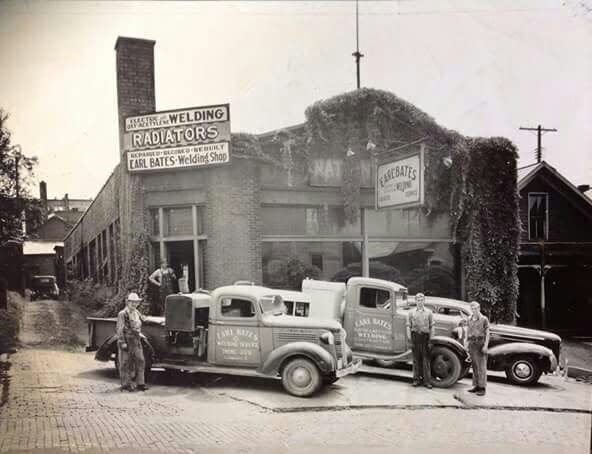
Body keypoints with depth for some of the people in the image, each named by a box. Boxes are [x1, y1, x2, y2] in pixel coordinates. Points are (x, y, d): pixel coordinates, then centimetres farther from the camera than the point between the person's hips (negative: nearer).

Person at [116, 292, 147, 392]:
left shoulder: (137, 313, 13)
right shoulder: (122, 314, -10)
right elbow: (119, 329, -13)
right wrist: (122, 343, -18)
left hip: (136, 341, 7)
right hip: (126, 340, -7)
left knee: (140, 361, 3)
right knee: (125, 363, 1)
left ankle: (140, 383, 10)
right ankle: (125, 385, 10)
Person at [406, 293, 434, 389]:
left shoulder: (429, 312, 7)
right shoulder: (411, 312, 7)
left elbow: (431, 327, 7)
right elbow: (408, 326, 7)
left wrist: (431, 339, 2)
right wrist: (410, 340, 0)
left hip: (425, 336, 0)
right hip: (415, 336, 0)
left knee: (426, 360, 0)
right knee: (416, 359, 5)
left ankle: (427, 381, 5)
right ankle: (416, 379, 14)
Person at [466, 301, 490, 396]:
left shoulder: (484, 319, -3)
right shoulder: (469, 320, 12)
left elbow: (487, 333, -5)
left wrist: (485, 346, -13)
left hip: (480, 343, -5)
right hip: (472, 343, 5)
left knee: (481, 366, -6)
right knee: (474, 366, 9)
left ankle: (482, 388, -5)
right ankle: (476, 386, 16)